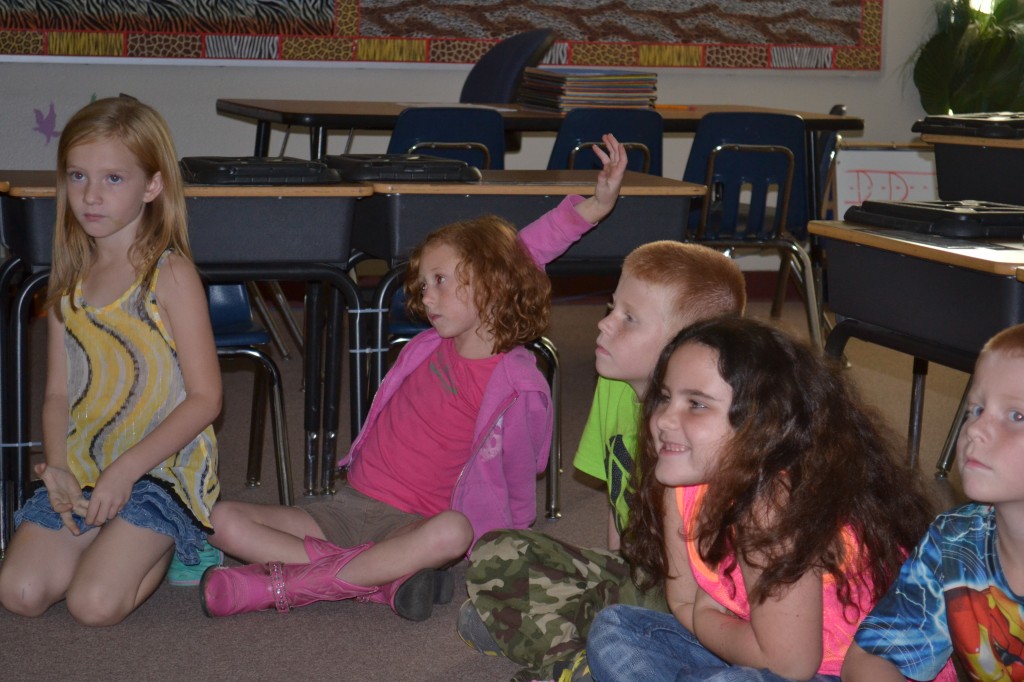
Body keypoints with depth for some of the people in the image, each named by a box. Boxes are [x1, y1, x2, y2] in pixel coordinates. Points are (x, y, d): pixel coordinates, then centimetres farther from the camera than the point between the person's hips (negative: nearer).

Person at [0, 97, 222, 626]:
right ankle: (111, 540, 14)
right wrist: (56, 468, -9)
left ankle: (171, 543, 8)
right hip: (81, 472, 6)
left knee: (94, 603, -20)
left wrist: (127, 469, -17)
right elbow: (59, 392, 9)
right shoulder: (69, 281, 9)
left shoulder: (170, 275, -9)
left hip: (162, 469, -5)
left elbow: (205, 397, -12)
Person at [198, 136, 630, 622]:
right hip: (350, 506, 5)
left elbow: (517, 496, 5)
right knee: (226, 521, -13)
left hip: (413, 525, -5)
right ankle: (384, 577, -24)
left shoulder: (517, 386, -7)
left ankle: (279, 586, -28)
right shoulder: (431, 346, 6)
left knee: (449, 534, -41)